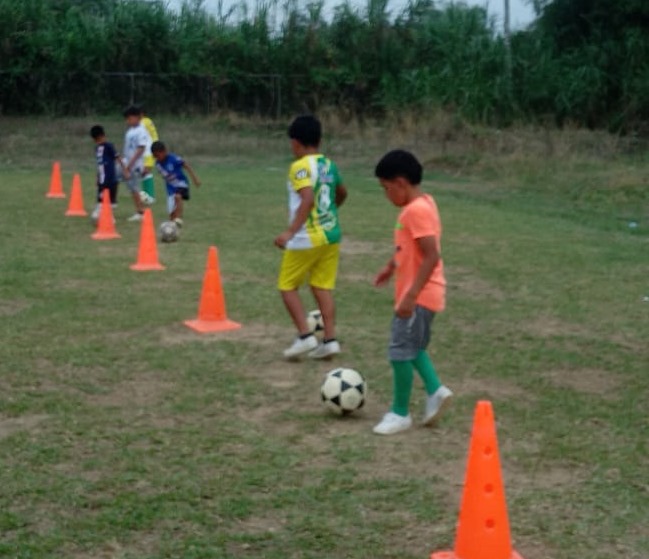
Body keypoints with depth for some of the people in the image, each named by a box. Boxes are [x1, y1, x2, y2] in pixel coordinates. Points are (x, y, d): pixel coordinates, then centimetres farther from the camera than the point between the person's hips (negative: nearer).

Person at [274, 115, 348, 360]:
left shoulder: (300, 166, -13)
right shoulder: (329, 165, 10)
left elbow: (308, 199, -27)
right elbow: (342, 193, 28)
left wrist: (290, 232, -31)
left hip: (308, 238, -7)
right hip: (331, 234, 7)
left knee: (287, 286, 6)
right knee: (323, 288, 11)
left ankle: (305, 337, -2)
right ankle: (330, 340, 7)